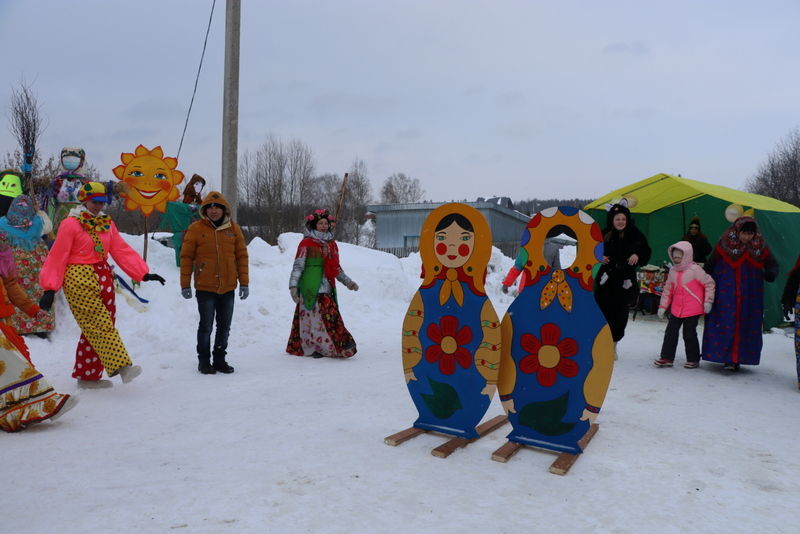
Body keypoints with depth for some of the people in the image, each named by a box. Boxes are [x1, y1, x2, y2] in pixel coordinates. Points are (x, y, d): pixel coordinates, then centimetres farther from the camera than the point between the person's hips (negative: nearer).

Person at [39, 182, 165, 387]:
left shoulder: (107, 224, 13)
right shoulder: (71, 224, -5)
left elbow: (122, 251, 7)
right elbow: (57, 257, -6)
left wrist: (144, 273, -3)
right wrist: (50, 289, -11)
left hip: (104, 278, 7)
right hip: (79, 279, -6)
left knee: (94, 328, 8)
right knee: (100, 324, -14)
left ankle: (87, 375, 17)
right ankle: (121, 366, -21)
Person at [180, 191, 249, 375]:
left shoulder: (233, 229, 5)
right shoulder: (196, 228, -3)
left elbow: (241, 256, 7)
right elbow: (186, 257, -1)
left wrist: (244, 283, 4)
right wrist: (185, 285, -2)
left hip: (228, 288, 3)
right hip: (205, 288, -3)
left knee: (224, 327, 11)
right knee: (206, 326, 4)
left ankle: (220, 359, 25)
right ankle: (204, 361, 19)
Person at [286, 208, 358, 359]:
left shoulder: (332, 244, 18)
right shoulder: (306, 243, 1)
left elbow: (336, 268, 26)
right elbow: (298, 266, -3)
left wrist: (348, 282, 24)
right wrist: (293, 286, -11)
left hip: (326, 288, 5)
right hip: (310, 288, -5)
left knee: (331, 314, -5)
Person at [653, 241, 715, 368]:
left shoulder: (695, 269, -10)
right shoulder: (673, 271, 8)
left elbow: (709, 283, -6)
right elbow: (668, 290, 13)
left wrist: (708, 301, -9)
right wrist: (663, 306, 11)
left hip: (692, 310, -6)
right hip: (676, 309, 6)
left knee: (689, 334, 0)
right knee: (670, 332, 5)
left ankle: (693, 360, 16)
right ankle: (667, 357, 13)